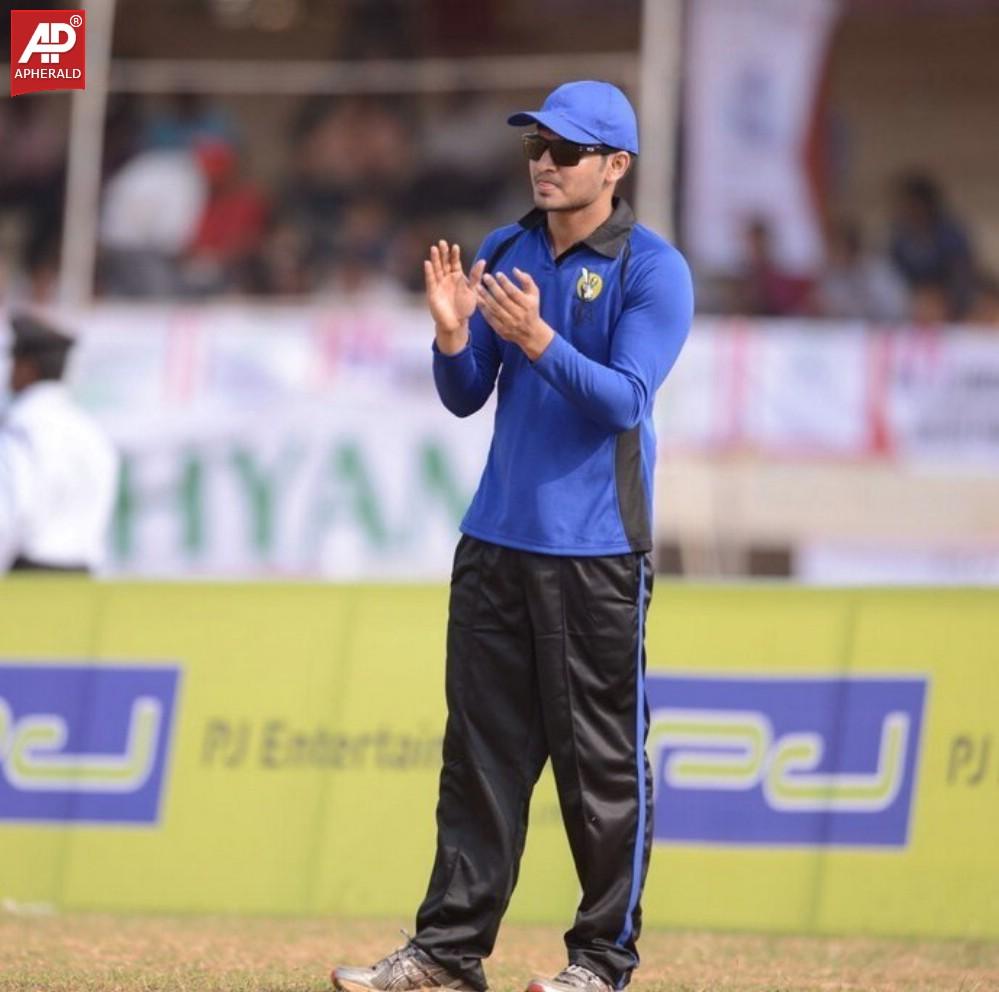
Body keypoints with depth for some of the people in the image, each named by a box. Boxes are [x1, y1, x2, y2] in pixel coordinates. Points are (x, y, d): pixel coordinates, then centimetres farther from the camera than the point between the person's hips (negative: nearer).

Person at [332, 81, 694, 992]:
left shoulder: (652, 269, -6)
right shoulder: (502, 255, 11)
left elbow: (625, 399, -16)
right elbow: (466, 397, 11)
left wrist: (536, 338, -28)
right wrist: (452, 332, -9)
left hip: (595, 549, -6)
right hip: (495, 541, 6)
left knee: (601, 760, -2)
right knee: (481, 749, 6)